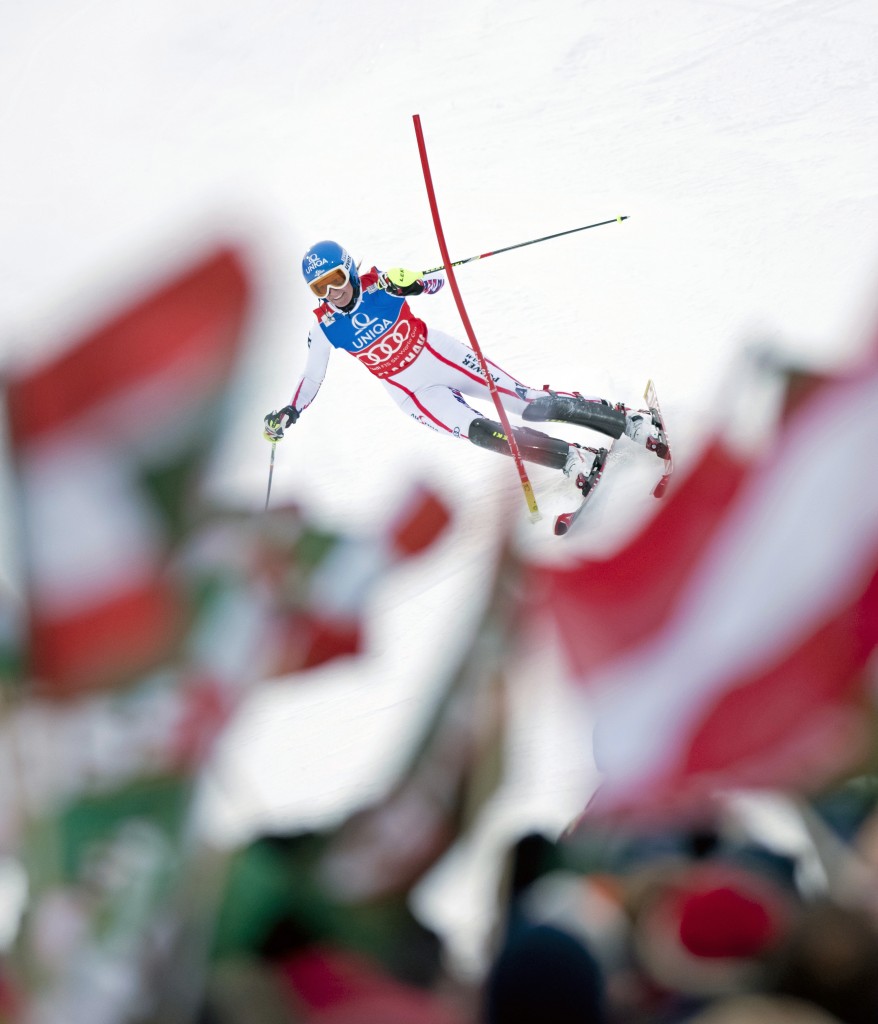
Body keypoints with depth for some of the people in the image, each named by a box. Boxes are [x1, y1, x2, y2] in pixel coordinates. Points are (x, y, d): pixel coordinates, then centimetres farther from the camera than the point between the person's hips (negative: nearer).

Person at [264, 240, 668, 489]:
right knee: (484, 433, -22)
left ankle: (630, 421, 0)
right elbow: (311, 378, 5)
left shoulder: (377, 284, -14)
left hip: (444, 357, -1)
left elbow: (436, 283, -11)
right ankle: (579, 461, -20)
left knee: (529, 404, -8)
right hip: (413, 393, 1)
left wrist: (408, 282, -33)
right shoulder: (324, 328, -9)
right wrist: (287, 415, -5)